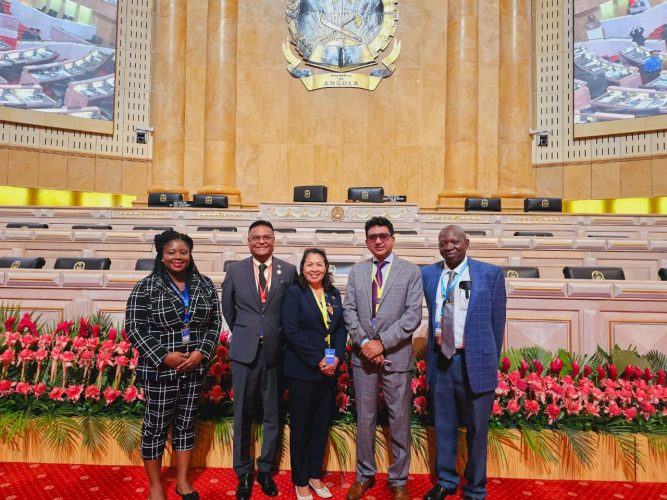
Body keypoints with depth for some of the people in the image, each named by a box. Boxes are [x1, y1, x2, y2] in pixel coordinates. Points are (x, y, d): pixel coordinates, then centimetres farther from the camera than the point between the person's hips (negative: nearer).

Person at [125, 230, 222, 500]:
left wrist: (201, 352, -10)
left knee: (186, 423, 15)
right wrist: (164, 356, -16)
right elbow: (134, 327, -9)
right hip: (159, 369, -3)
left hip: (195, 367, 3)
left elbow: (215, 322, 4)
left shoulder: (205, 285, 2)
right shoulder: (146, 287, -7)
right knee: (156, 425, 9)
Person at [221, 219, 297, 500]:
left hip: (276, 352, 0)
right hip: (245, 352, 0)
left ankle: (265, 469, 30)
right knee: (242, 416, 11)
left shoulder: (288, 271, -1)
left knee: (273, 415, 11)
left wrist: (282, 337, 9)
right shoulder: (235, 272, 2)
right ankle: (244, 472, 28)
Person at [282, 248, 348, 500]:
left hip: (329, 370, 5)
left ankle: (315, 475, 29)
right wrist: (317, 360, -17)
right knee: (300, 427, 7)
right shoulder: (294, 293, -7)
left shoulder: (334, 294, 9)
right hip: (302, 371, -5)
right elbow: (291, 331, -15)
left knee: (322, 425, 13)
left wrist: (337, 357, -9)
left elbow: (341, 328, 7)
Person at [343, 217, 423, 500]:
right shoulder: (356, 271, 7)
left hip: (396, 356, -2)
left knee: (399, 420, 8)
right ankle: (365, 475, 30)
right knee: (364, 418, 13)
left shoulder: (411, 271, -2)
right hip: (363, 355, 3)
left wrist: (382, 343, -15)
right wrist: (364, 343, -11)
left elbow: (413, 316, -10)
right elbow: (349, 311, 3)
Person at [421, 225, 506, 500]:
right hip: (440, 361, 3)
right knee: (444, 426, 16)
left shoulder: (491, 274, -4)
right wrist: (433, 352, 6)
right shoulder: (427, 274, 4)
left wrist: (492, 362, 4)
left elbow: (497, 322, 1)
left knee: (476, 429, 10)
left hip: (475, 362, -2)